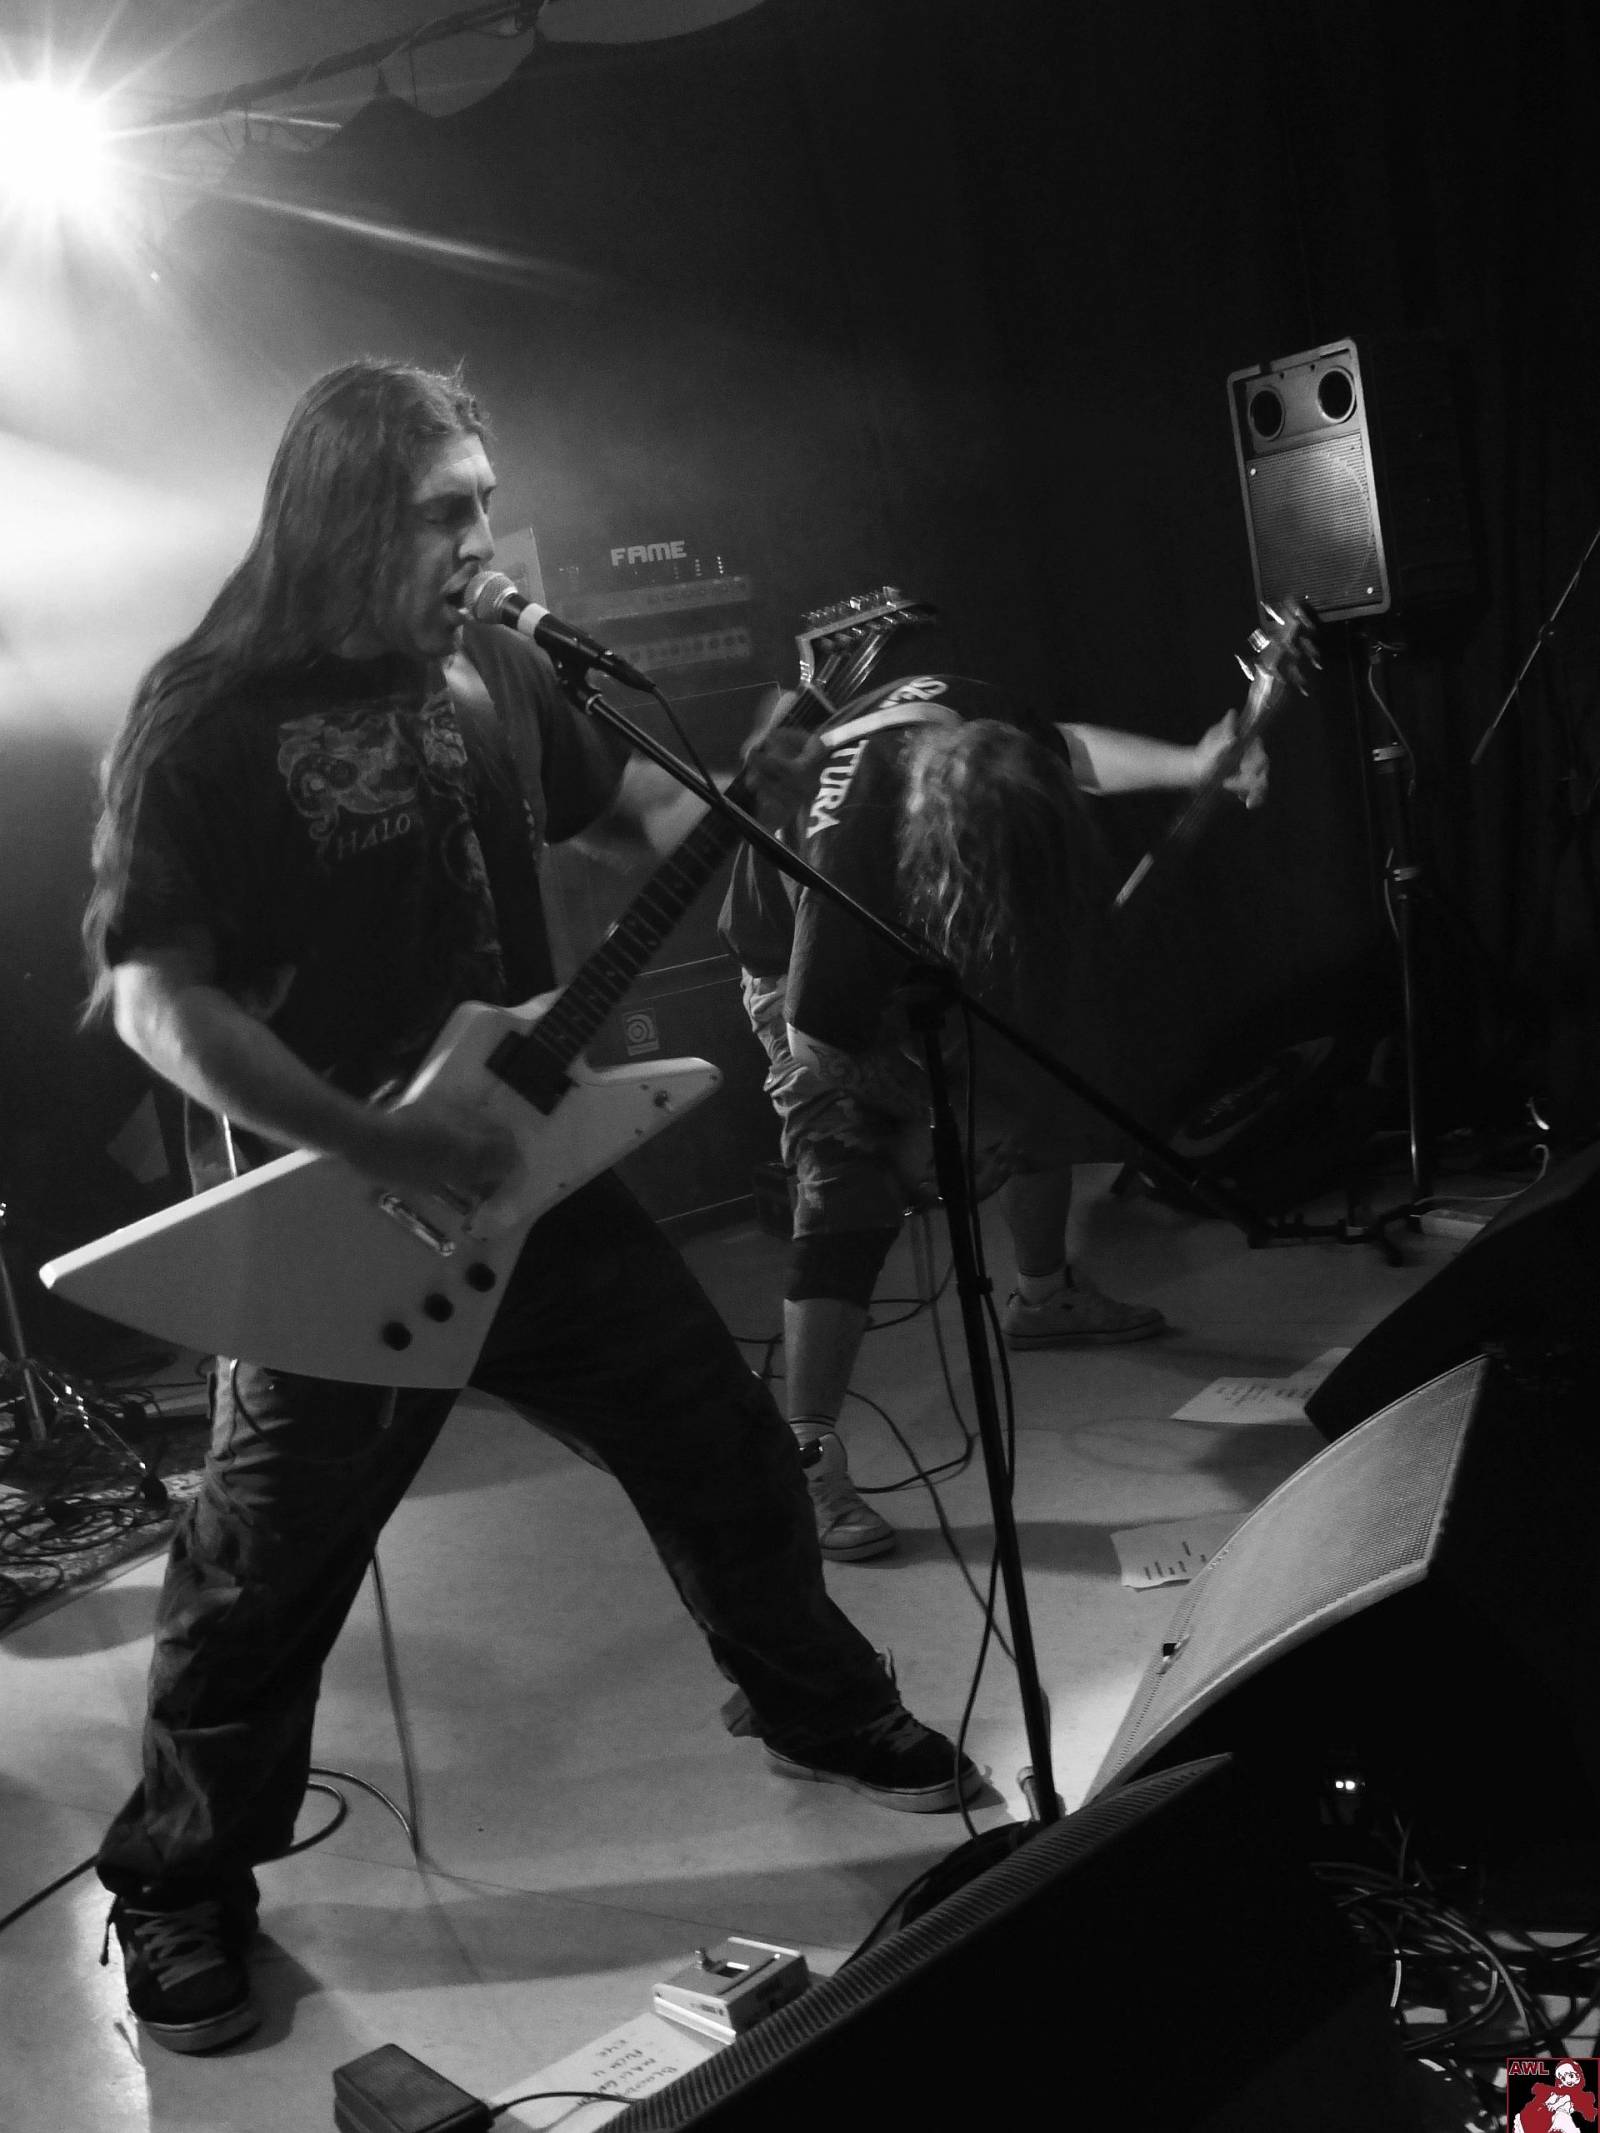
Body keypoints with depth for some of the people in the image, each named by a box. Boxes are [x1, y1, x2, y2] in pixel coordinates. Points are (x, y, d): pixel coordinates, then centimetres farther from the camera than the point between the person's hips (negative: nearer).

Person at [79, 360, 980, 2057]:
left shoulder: (490, 669, 3)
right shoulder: (206, 714, -15)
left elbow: (632, 811, 16)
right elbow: (153, 996, -18)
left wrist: (747, 793, -7)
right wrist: (380, 1146, -25)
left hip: (519, 1172, 6)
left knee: (723, 1445, 13)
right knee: (267, 1568, 6)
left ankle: (817, 1707, 38)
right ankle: (179, 1886, 31)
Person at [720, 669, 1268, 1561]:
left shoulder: (972, 716, -30)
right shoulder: (847, 855, -45)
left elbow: (1065, 747, -7)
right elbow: (822, 1038, -32)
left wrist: (1189, 766, -18)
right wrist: (922, 1128, -21)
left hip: (920, 948, 7)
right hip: (814, 978, -7)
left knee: (1041, 1091, 15)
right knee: (847, 1195, -20)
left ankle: (1046, 1296, 40)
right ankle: (809, 1461, -18)